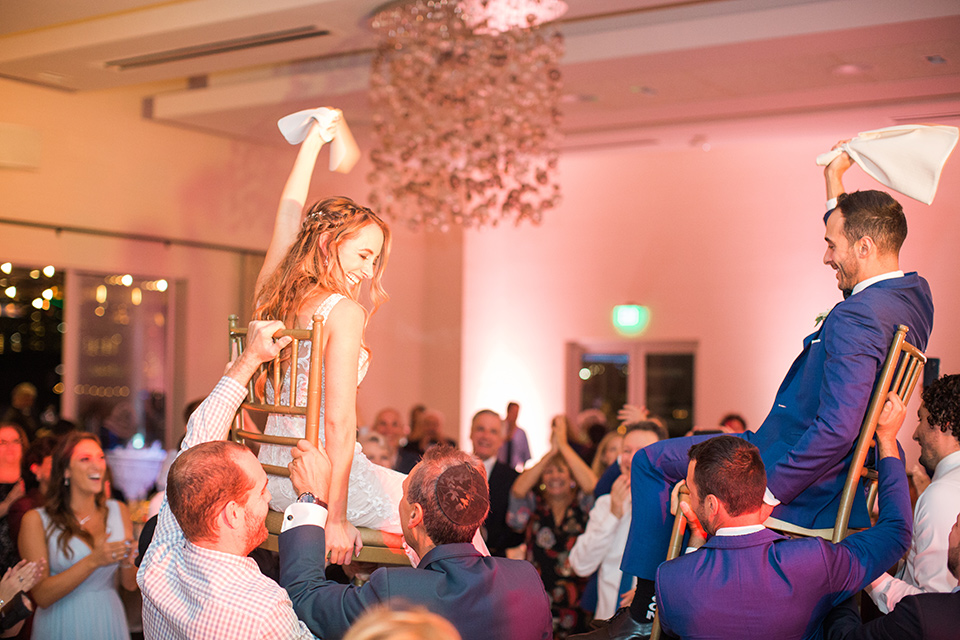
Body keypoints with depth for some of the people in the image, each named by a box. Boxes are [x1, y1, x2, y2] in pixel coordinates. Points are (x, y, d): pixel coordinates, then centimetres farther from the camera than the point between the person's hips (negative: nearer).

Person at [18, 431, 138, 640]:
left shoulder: (118, 511, 3)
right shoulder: (36, 520, -8)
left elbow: (130, 584, 5)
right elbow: (41, 596, -16)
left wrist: (127, 561, -16)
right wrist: (93, 561, -25)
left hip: (109, 623, 3)